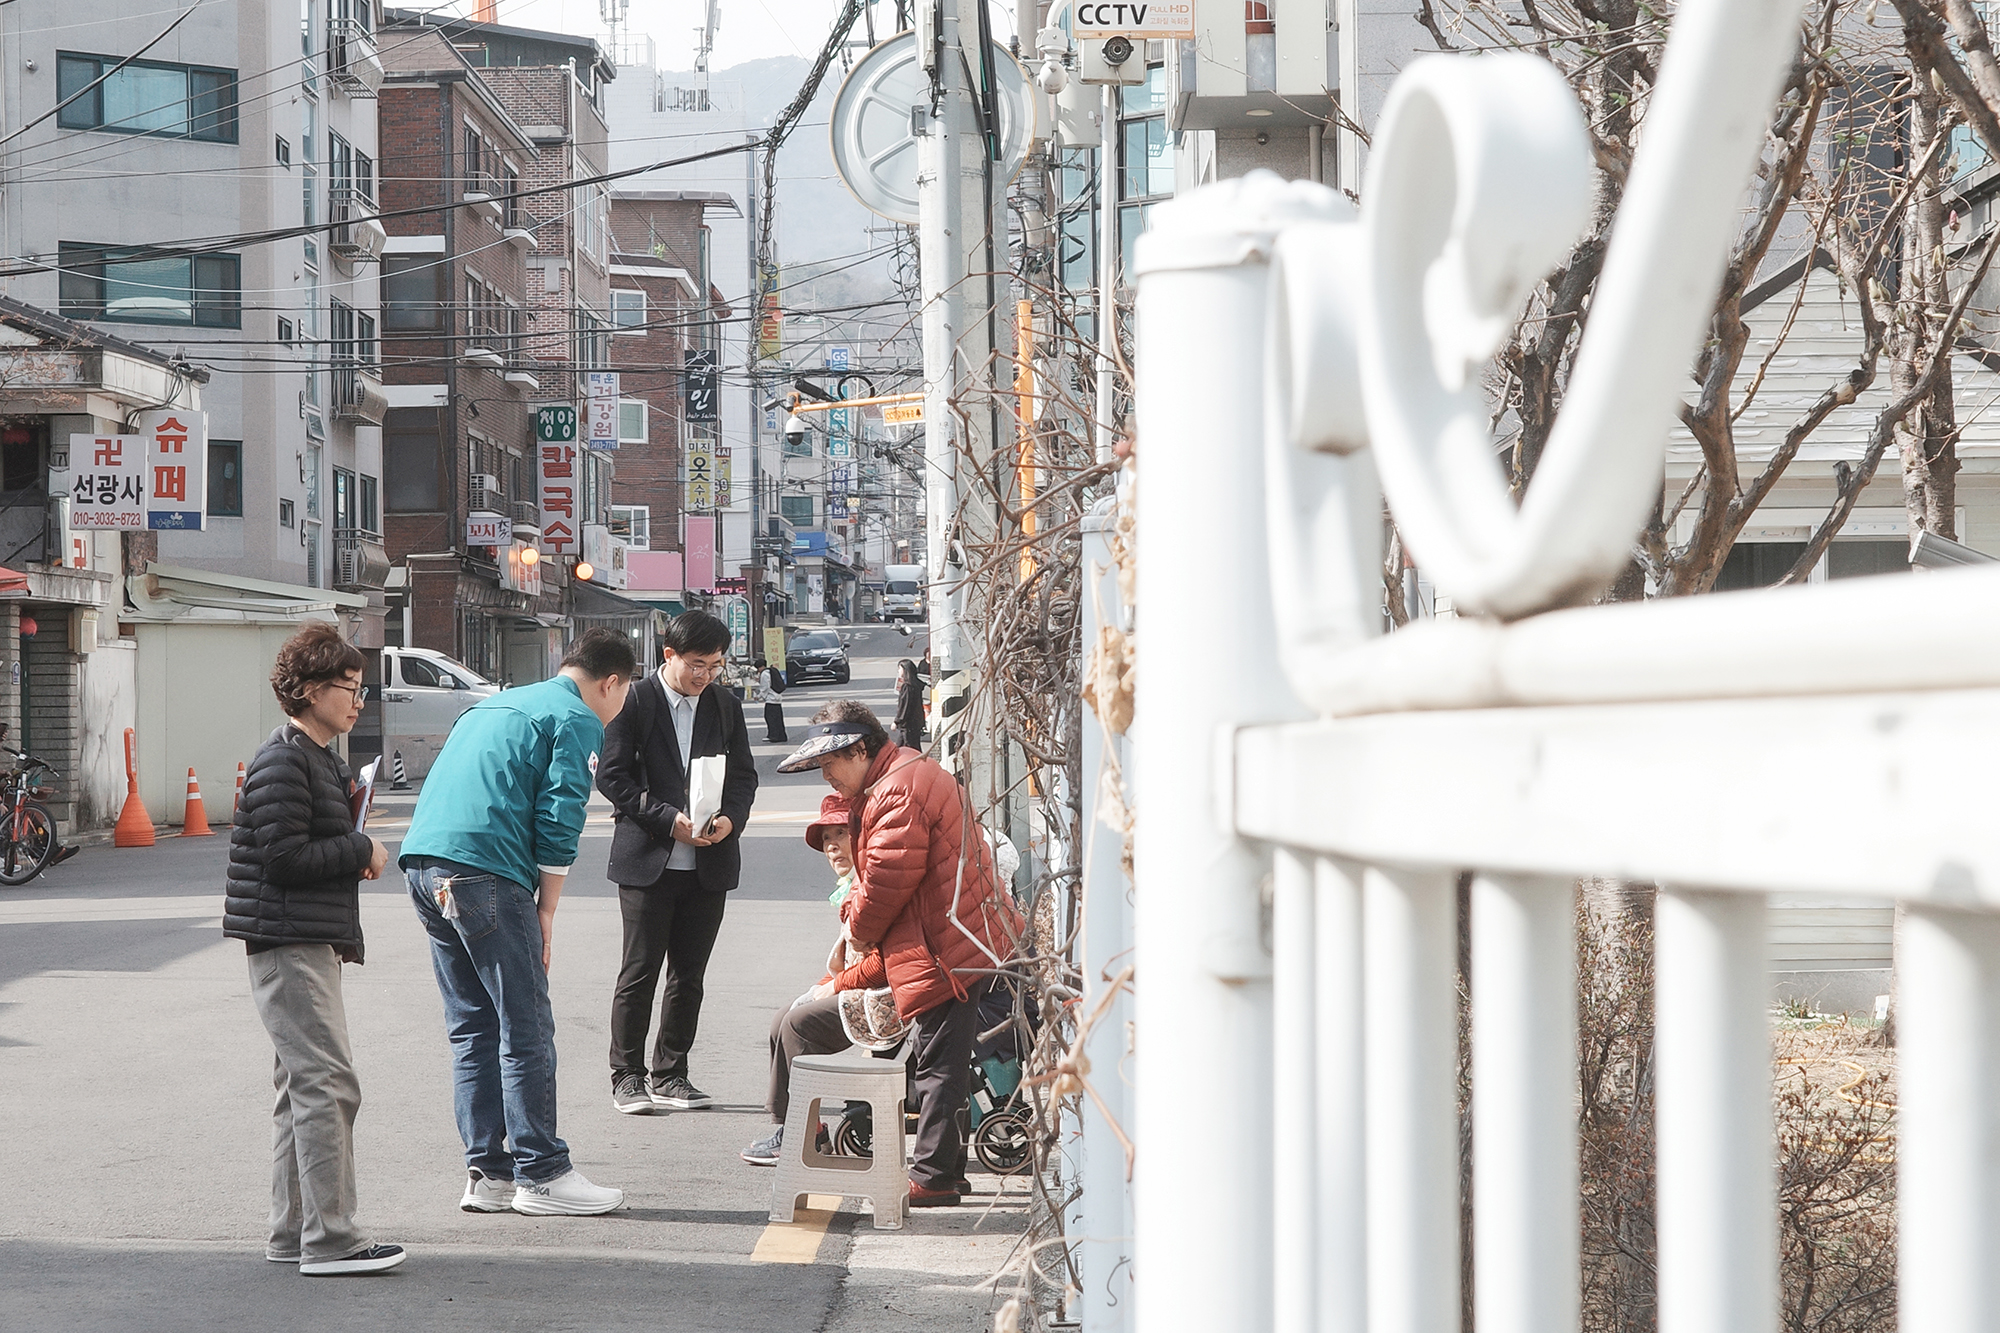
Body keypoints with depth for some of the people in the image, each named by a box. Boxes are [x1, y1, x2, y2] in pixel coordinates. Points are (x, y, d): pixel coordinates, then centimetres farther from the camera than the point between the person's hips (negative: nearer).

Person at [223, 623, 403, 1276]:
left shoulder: (320, 758, 18)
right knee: (328, 1083, -13)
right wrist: (362, 851, -10)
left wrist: (356, 853, 7)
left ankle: (292, 1232, 19)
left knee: (303, 1086, 13)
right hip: (290, 946, -11)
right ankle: (329, 1239, -13)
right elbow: (285, 857, -20)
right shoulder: (281, 762, -14)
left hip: (312, 944, 11)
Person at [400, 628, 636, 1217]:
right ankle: (541, 1174, 1)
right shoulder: (579, 721, 2)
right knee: (526, 1029, -2)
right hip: (484, 868, -8)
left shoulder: (496, 704, 28)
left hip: (422, 860, 8)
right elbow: (558, 821, -6)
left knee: (472, 1026, 13)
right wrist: (546, 912, 0)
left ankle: (487, 1174, 13)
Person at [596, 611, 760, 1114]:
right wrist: (667, 820, -17)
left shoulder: (726, 705, 10)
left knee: (689, 976, 9)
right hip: (648, 859, -4)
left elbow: (743, 774, 13)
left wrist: (732, 819, -7)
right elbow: (612, 775, -8)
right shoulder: (633, 702, -4)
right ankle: (627, 1076, 7)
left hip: (709, 863, 4)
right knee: (640, 972, -2)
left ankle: (670, 1074, 18)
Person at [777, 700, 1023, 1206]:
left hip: (948, 950, -11)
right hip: (969, 941, 11)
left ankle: (932, 1179, -1)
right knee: (944, 1063, 15)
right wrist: (855, 915, 7)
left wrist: (860, 927, -2)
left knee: (939, 1065, -5)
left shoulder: (898, 791, -17)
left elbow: (889, 878, -20)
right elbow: (876, 874, 23)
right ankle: (945, 1168, 21)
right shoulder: (910, 774, 19)